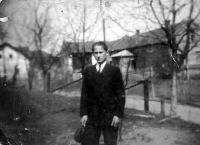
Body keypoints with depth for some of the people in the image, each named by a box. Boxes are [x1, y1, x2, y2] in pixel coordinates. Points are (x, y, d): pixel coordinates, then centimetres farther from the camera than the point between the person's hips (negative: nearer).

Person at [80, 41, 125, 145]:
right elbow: (84, 94, 6)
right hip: (92, 116, 2)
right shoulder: (88, 71, 8)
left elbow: (120, 94, -3)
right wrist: (83, 113, -1)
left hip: (110, 116, -2)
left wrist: (118, 114, -9)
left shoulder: (114, 70, 0)